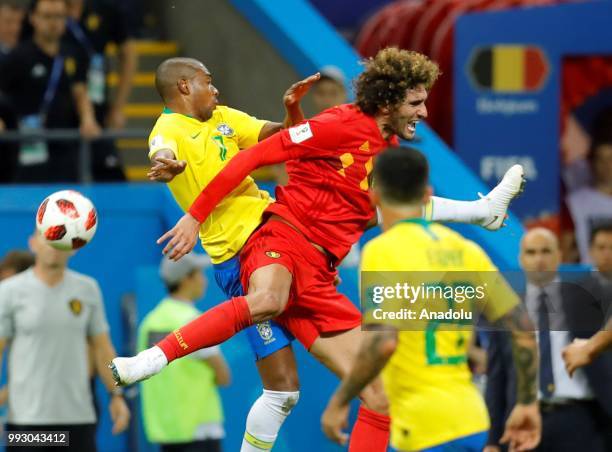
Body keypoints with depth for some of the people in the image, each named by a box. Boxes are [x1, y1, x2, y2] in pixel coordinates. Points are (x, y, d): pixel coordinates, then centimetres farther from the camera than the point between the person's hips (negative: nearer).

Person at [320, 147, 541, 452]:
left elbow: (382, 342, -23)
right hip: (470, 417, 8)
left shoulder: (382, 251, -10)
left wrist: (339, 402, -11)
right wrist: (528, 403, 18)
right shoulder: (464, 249, 10)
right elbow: (523, 329, 9)